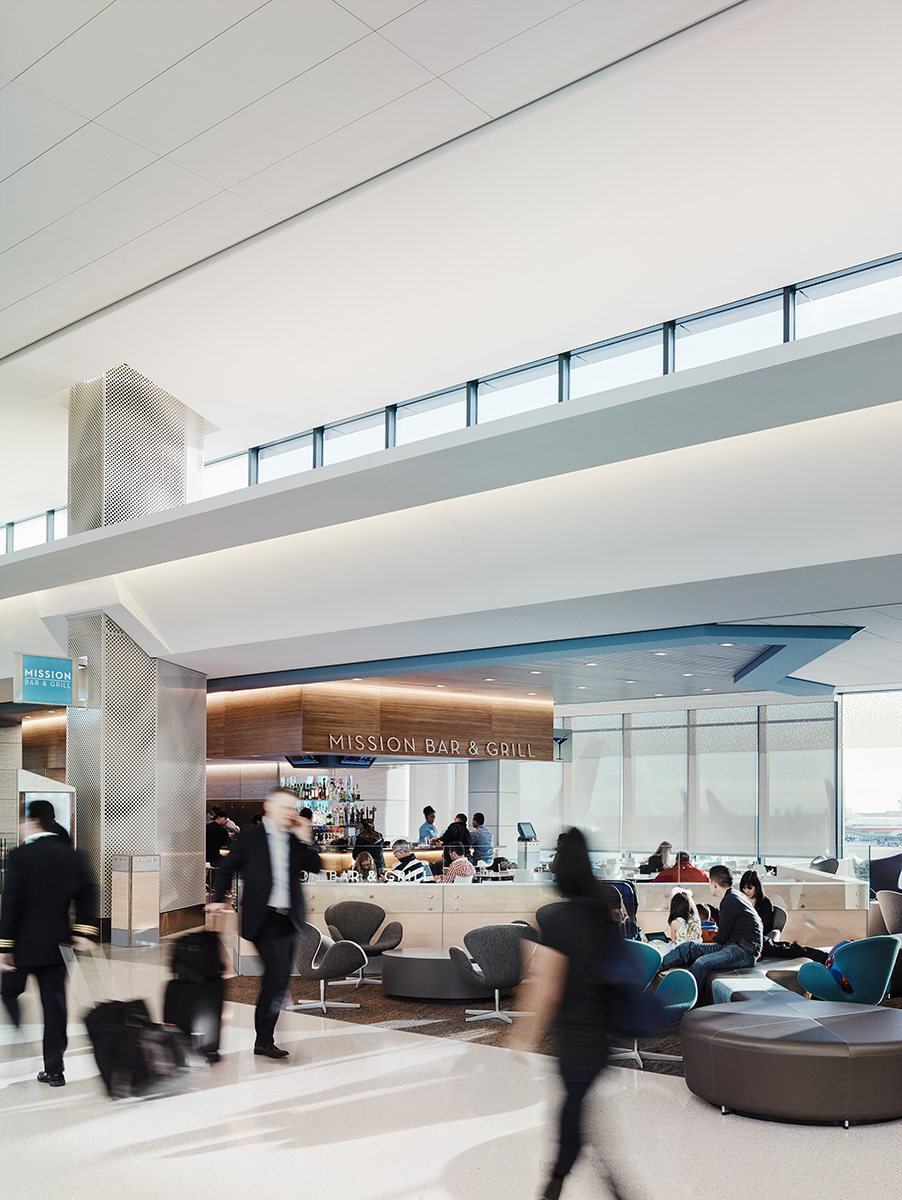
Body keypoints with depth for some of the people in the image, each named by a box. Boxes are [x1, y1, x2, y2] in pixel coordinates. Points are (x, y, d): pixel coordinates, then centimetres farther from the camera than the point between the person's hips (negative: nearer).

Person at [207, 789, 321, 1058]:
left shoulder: (296, 839, 13)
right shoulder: (250, 837, 2)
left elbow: (315, 867, 7)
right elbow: (226, 868, 7)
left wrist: (305, 841, -3)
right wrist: (218, 899, -3)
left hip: (288, 919, 5)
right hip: (263, 918, -5)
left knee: (277, 980, 9)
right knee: (278, 975, -17)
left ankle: (263, 1040, 20)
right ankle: (265, 1040, -7)